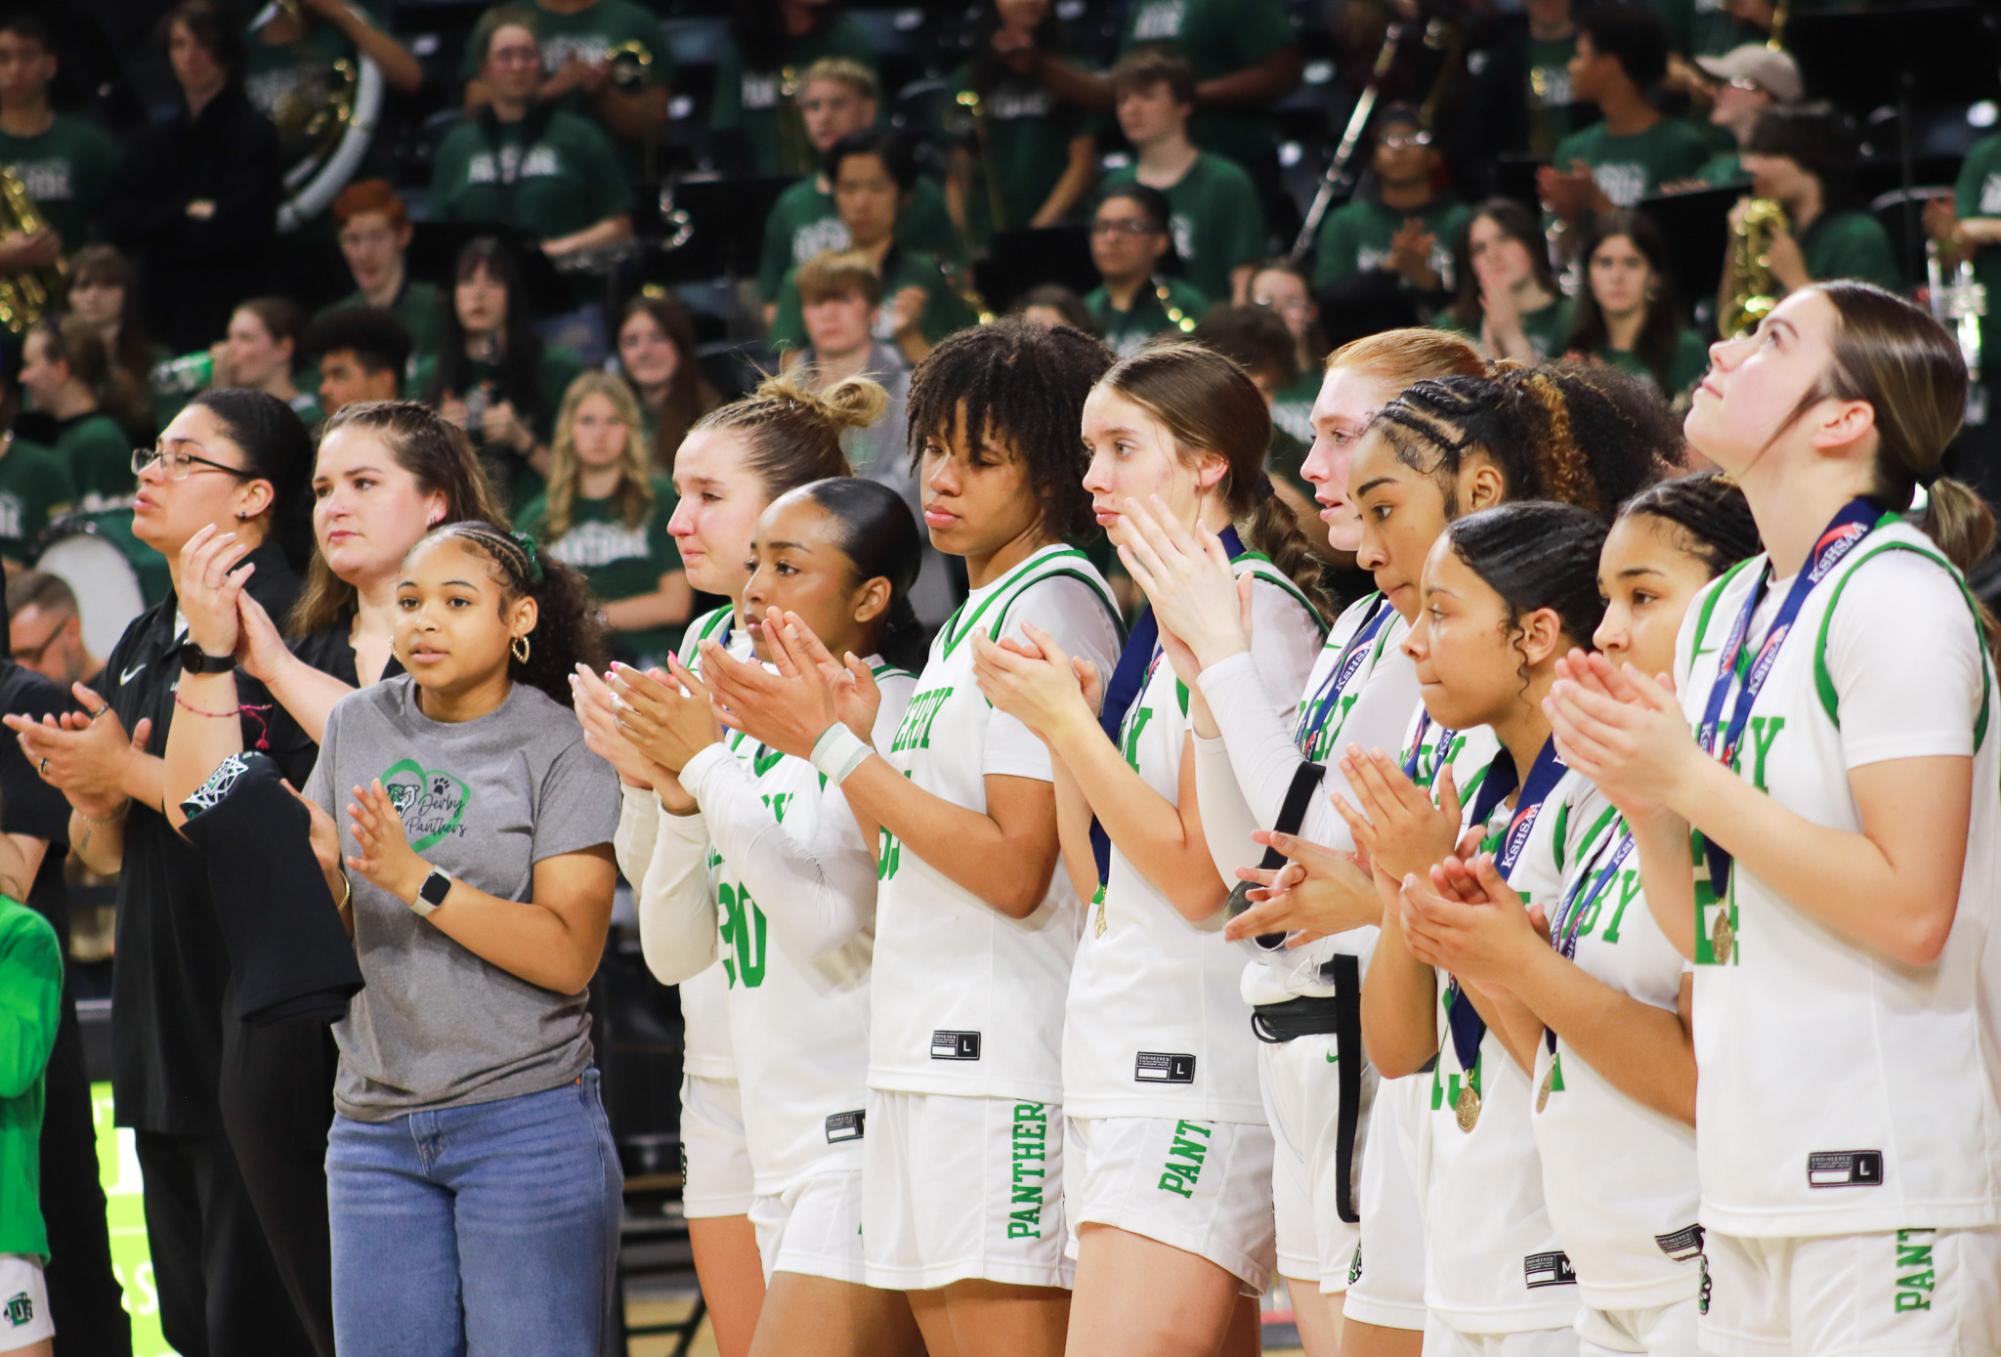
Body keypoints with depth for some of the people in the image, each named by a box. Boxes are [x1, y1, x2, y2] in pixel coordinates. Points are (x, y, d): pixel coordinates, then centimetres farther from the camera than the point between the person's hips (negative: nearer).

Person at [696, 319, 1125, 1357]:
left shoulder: (1054, 602, -10)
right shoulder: (970, 617, 20)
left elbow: (1015, 869, -17)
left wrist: (834, 748, -14)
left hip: (1005, 1064, -10)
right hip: (926, 1054, 10)